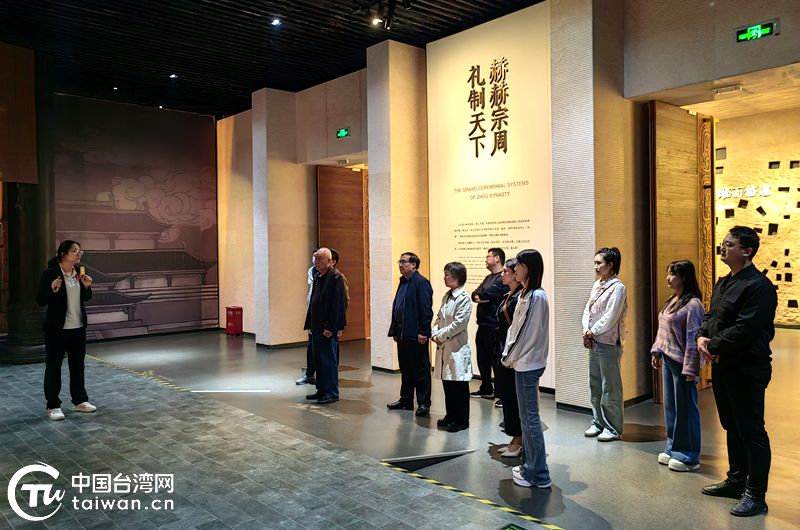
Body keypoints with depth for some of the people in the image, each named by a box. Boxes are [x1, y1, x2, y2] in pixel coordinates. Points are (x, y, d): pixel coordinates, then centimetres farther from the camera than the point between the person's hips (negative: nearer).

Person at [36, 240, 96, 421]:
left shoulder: (80, 272, 5)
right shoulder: (50, 274, -12)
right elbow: (40, 300, -10)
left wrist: (87, 286, -5)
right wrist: (53, 290, -28)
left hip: (78, 327, 6)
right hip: (57, 329, -6)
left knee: (78, 365, 14)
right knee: (53, 367, 3)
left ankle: (80, 400, 25)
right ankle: (53, 406, 12)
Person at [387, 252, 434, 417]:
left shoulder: (421, 282, -12)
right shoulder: (403, 282, 15)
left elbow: (426, 309, -17)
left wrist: (423, 332, -20)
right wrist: (394, 331, 15)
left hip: (416, 335, -9)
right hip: (402, 334, 9)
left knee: (420, 369, 1)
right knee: (405, 368, 16)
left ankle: (423, 403, 9)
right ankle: (406, 399, 27)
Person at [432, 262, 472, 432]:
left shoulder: (464, 298, -13)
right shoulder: (446, 296, 11)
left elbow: (459, 323, -19)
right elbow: (439, 318, 15)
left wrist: (441, 335, -13)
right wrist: (434, 334, -1)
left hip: (457, 347, -8)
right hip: (443, 346, 8)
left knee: (459, 386, 2)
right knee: (447, 383, 14)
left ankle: (461, 420, 13)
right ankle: (450, 416, 27)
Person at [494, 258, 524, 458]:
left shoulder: (521, 297, -15)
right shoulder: (508, 296, 14)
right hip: (503, 351, 10)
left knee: (513, 397, -2)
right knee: (507, 396, 14)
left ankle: (519, 441, 10)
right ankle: (515, 439, 24)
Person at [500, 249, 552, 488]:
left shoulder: (537, 296, -17)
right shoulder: (525, 294, 11)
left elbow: (530, 333, -17)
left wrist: (510, 358, -7)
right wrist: (509, 355, 8)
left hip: (528, 364, -10)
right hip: (522, 363, 10)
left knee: (530, 417, -2)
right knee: (526, 416, 16)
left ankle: (539, 475, 8)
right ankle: (529, 465, 28)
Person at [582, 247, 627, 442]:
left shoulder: (617, 287, -12)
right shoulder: (597, 284, 12)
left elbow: (610, 317, -17)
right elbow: (587, 309, 10)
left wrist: (592, 332, -10)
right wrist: (586, 331, -3)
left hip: (608, 343, -8)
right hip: (594, 342, 8)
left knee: (610, 387, -1)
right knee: (595, 384, 15)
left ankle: (613, 428, 9)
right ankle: (598, 422, 26)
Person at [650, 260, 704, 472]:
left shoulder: (692, 303, -16)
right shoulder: (672, 300, 12)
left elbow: (693, 338, -19)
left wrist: (690, 368, -19)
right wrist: (656, 351, 14)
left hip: (681, 362, -9)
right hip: (667, 360, 9)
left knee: (685, 407, 2)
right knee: (670, 406, 16)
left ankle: (688, 455, 14)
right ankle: (673, 448, 29)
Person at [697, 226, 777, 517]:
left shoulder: (758, 286, -17)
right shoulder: (723, 283, 14)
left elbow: (746, 329, -24)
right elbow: (711, 316, 16)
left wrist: (714, 347, -14)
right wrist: (702, 337, -3)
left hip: (747, 369, -9)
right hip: (722, 366, 10)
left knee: (751, 431, 0)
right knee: (732, 427, 19)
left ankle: (755, 494, 12)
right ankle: (736, 481, 33)